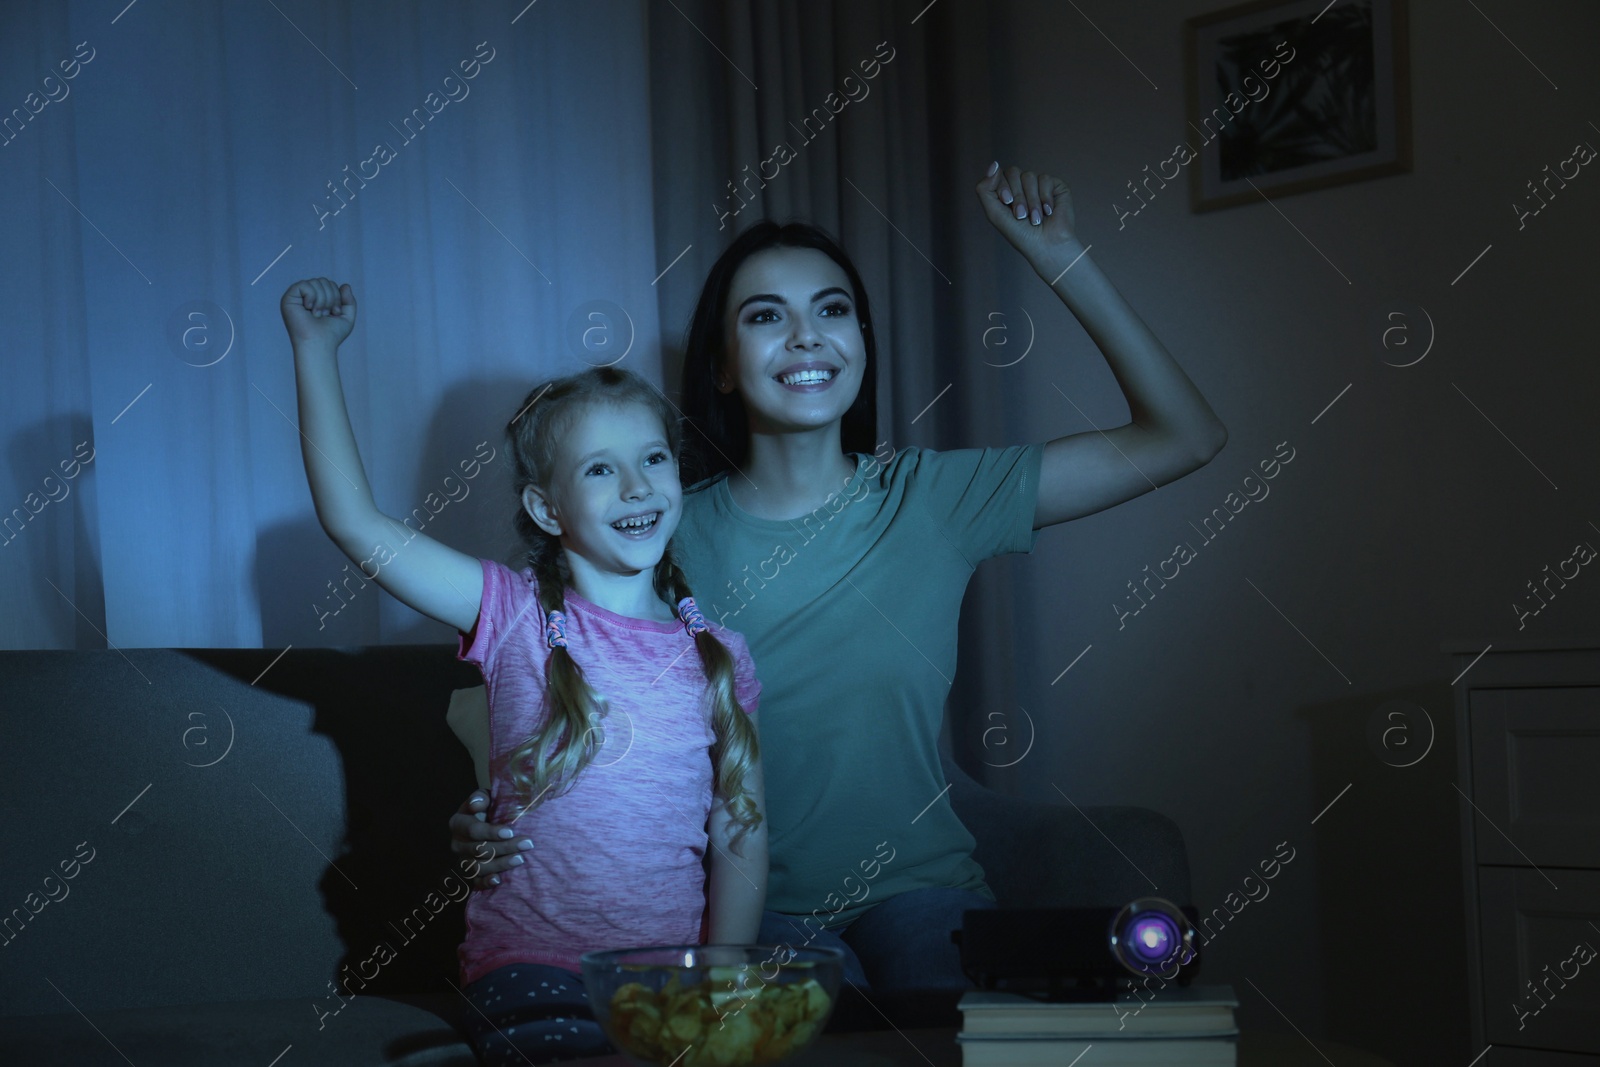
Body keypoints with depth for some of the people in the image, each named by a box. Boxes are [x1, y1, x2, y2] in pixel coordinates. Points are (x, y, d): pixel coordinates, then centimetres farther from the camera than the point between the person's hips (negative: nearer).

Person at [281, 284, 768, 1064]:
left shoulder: (719, 656, 8)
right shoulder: (519, 617, 1)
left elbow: (741, 837, 8)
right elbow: (356, 524, -8)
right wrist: (315, 348, -8)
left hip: (674, 980, 3)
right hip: (534, 974, -3)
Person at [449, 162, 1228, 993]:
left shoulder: (933, 497, 1)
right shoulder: (673, 538, -3)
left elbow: (1184, 439, 1)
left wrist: (1062, 261, -5)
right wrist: (494, 829, -23)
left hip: (921, 886, 2)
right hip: (763, 907, -2)